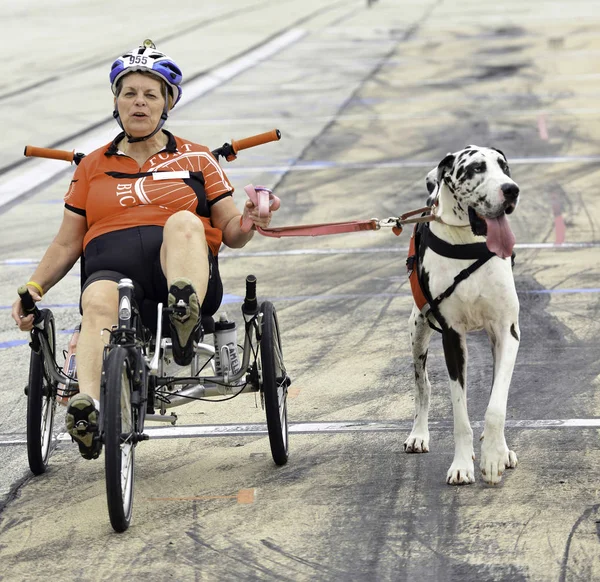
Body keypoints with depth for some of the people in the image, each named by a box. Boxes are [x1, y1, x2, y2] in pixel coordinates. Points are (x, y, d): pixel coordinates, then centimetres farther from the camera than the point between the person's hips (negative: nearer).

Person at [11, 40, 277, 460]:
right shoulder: (93, 168, 24)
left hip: (182, 268, -1)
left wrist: (247, 224, -7)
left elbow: (230, 233, 17)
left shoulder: (196, 160, 21)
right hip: (111, 267, 1)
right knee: (99, 302, -38)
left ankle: (186, 316, -63)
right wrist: (34, 288, 9)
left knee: (183, 221, -35)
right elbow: (67, 243, 25)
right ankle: (88, 407, -61)